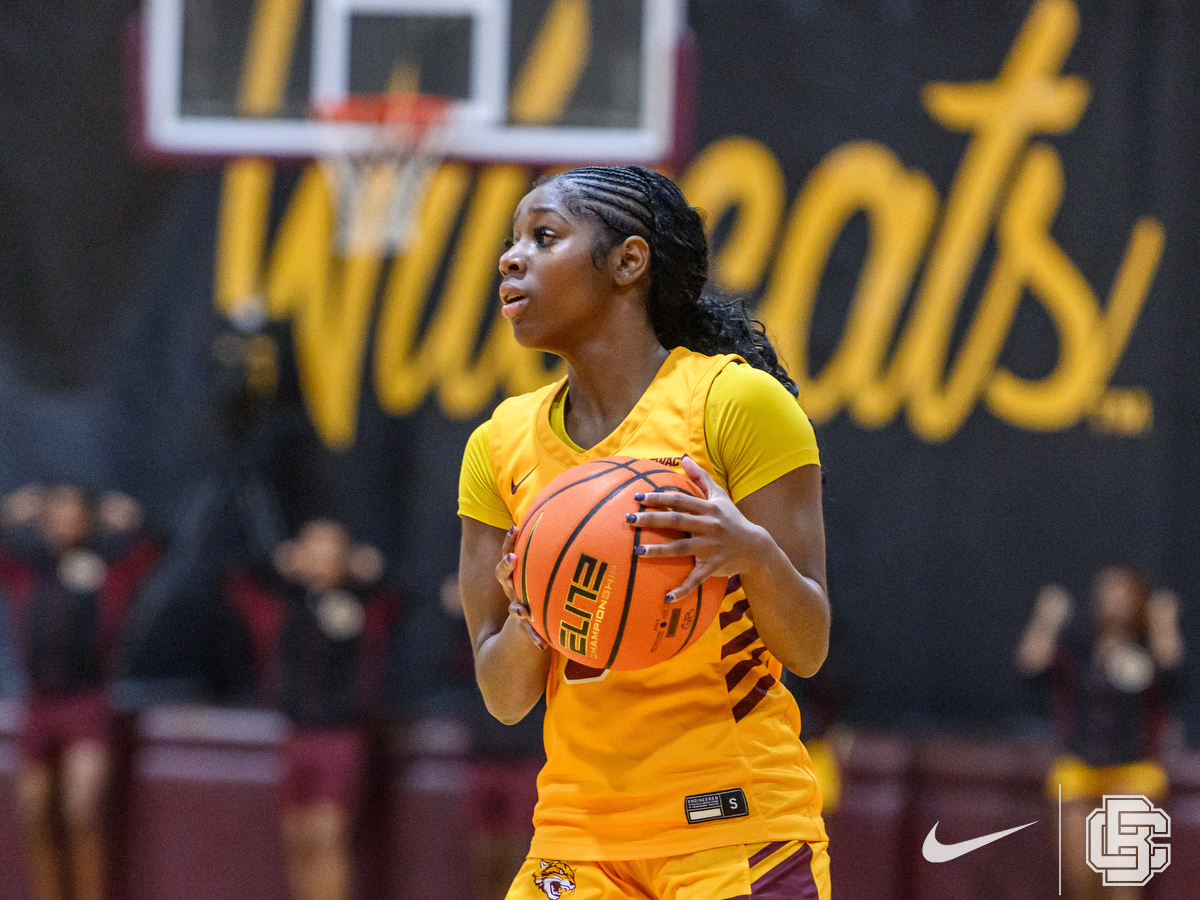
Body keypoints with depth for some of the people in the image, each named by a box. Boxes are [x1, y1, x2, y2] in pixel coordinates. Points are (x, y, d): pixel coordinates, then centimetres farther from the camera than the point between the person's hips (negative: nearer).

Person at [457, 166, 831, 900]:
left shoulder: (737, 400, -4)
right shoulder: (502, 445, 9)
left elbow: (808, 649, -7)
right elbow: (504, 699, 7)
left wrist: (754, 553, -27)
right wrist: (527, 622, -15)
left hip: (738, 831, -4)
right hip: (580, 836, 4)